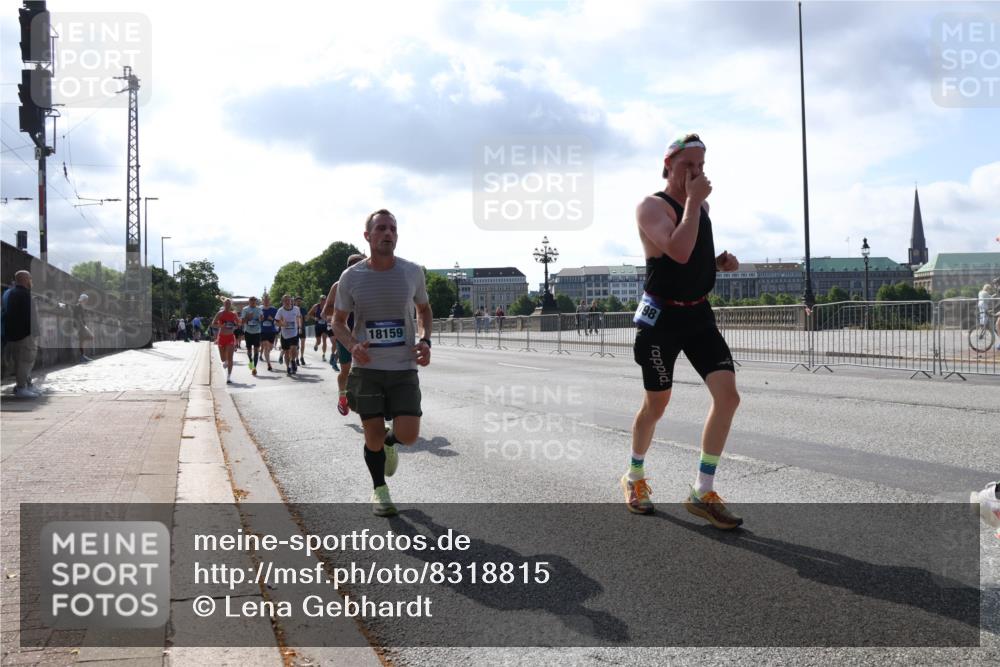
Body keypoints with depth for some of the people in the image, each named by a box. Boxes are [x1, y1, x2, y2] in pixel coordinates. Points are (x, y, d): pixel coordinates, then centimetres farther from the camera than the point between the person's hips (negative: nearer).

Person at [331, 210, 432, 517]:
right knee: (373, 437, 5)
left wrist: (425, 341, -3)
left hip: (404, 368, 1)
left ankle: (390, 441, 28)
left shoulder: (412, 272, -1)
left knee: (408, 434, -10)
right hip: (367, 368, 0)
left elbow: (424, 310, 16)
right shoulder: (351, 277, -3)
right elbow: (338, 322, 7)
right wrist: (352, 345, -14)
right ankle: (379, 489, 32)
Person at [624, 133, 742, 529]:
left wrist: (721, 262, 6)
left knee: (727, 396, -9)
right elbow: (679, 252, -31)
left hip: (699, 315, 6)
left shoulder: (701, 204, 11)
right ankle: (634, 478, 32)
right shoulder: (652, 207, -13)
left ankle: (702, 493, 0)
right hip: (662, 317, -6)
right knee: (656, 405, 6)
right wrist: (693, 200, -23)